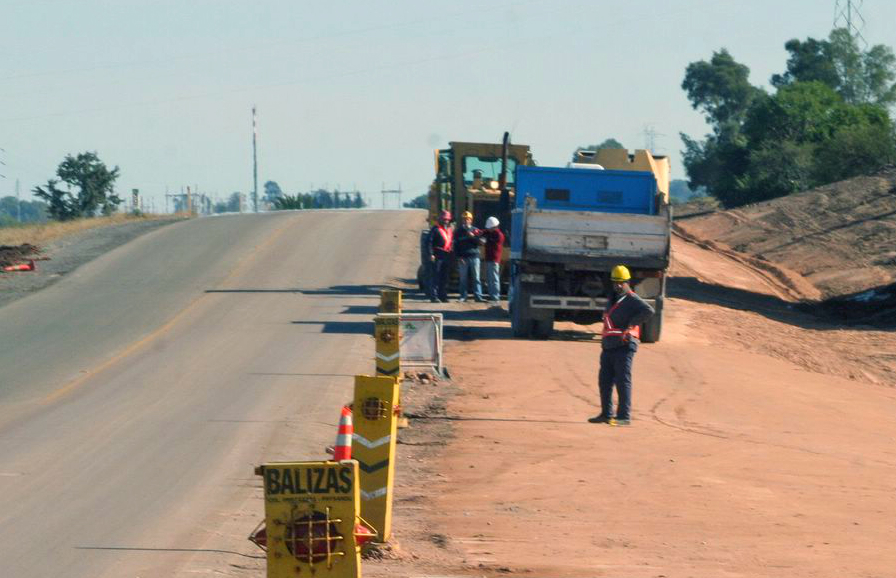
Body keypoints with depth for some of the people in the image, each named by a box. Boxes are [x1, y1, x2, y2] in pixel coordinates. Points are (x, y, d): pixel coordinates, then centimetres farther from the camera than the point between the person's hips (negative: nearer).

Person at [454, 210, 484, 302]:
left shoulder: (475, 230, 11)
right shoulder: (459, 231, 9)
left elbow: (479, 242, 3)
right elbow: (456, 245, 4)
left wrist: (472, 236, -12)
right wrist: (458, 257, -6)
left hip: (474, 256, 1)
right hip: (463, 257, -1)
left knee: (476, 277, -1)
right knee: (463, 278, 0)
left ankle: (478, 295, -1)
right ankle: (463, 296, 6)